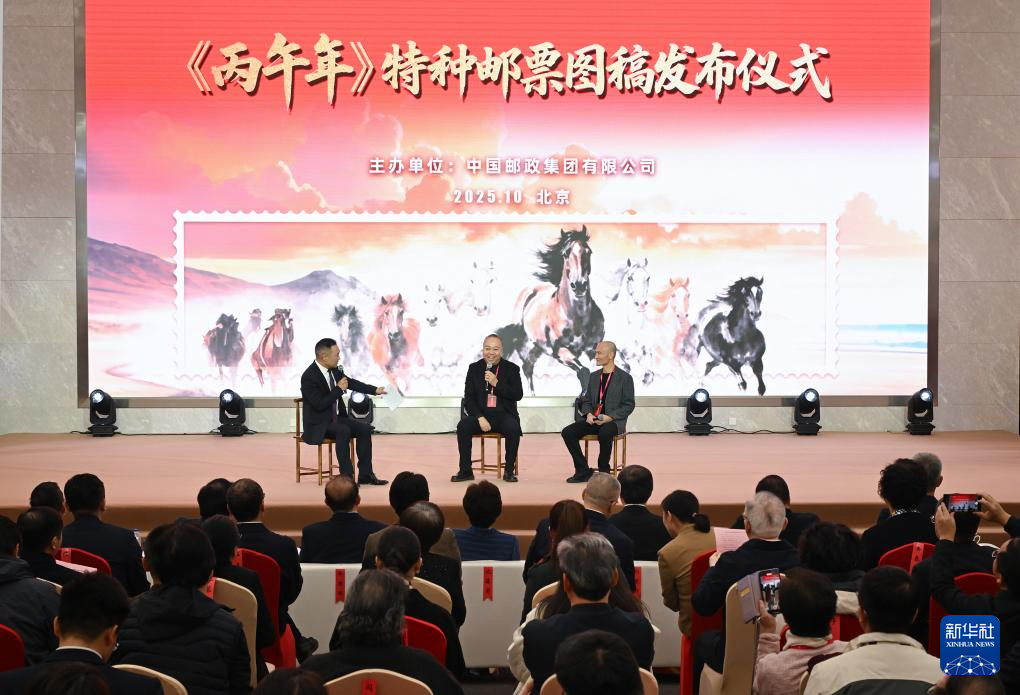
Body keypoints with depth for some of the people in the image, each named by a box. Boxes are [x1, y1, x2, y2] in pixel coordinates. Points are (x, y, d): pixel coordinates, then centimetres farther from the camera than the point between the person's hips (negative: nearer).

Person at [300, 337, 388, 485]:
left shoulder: (335, 370, 2)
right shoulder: (309, 377, -20)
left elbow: (351, 383, 17)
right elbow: (320, 404, -26)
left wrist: (375, 390, 10)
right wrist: (339, 389, -20)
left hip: (337, 418, 8)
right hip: (319, 424, -8)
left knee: (365, 429, -9)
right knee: (343, 431, -32)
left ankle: (365, 474, -4)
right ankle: (346, 476, -26)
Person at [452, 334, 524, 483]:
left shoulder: (511, 368, 4)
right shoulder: (474, 368, 7)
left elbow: (518, 395, -6)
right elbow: (468, 398, 2)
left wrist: (497, 383, -18)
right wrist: (480, 418, -14)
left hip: (503, 414, -1)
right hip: (480, 414, 1)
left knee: (514, 428, -33)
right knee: (462, 426, -27)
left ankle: (509, 470, -15)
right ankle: (465, 471, -14)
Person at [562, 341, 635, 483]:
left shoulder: (625, 378, -1)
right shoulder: (594, 376, 16)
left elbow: (628, 406, -5)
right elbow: (586, 400, 18)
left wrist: (609, 417, -18)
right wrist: (588, 414, -5)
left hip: (613, 421, -5)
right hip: (593, 420, 5)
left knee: (604, 433, -39)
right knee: (567, 432, -18)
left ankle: (604, 470, -16)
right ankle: (583, 471, -9)